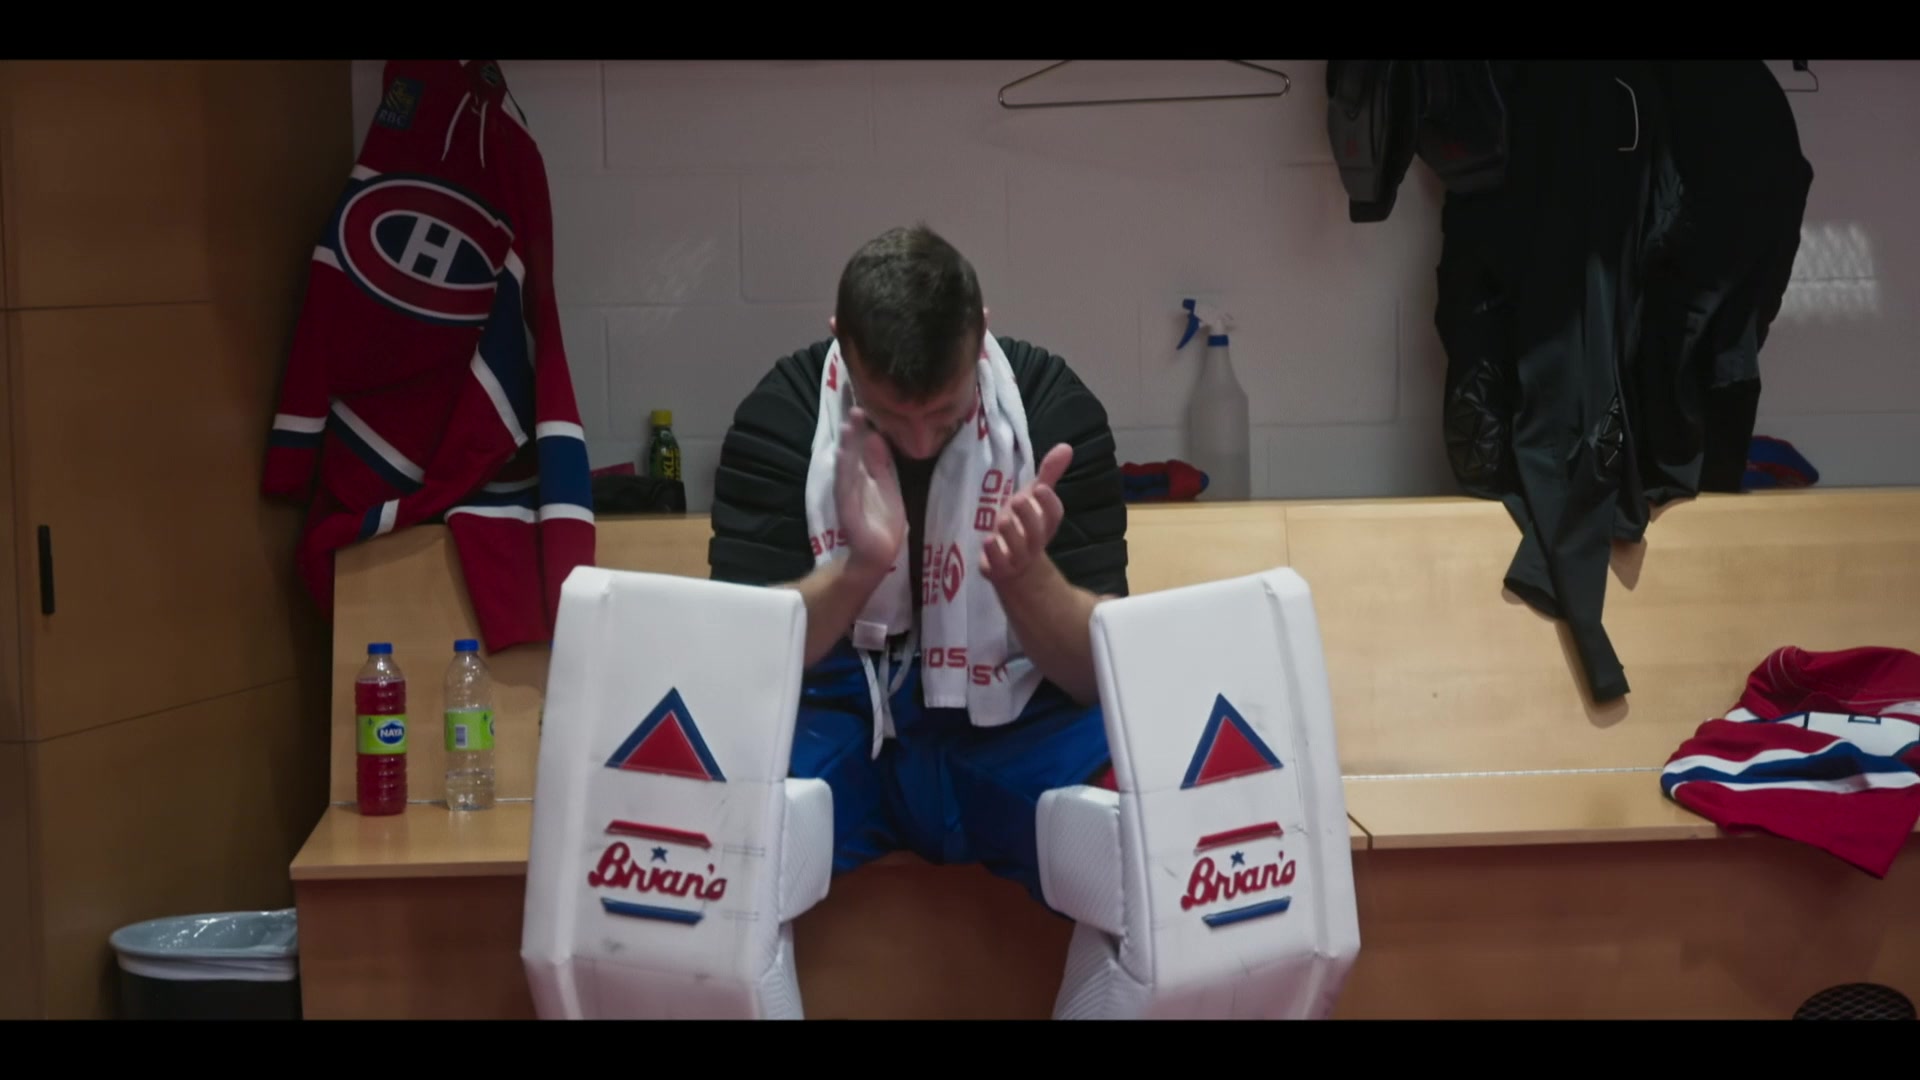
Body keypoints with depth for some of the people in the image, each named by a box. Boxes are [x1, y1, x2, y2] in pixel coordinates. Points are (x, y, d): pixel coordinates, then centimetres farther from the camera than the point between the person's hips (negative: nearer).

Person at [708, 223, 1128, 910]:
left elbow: (1102, 668, -11)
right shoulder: (780, 414, -10)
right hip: (837, 718, 0)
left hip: (1015, 726, 1)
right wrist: (861, 565, -32)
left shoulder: (1055, 407, -11)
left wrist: (1025, 573, -32)